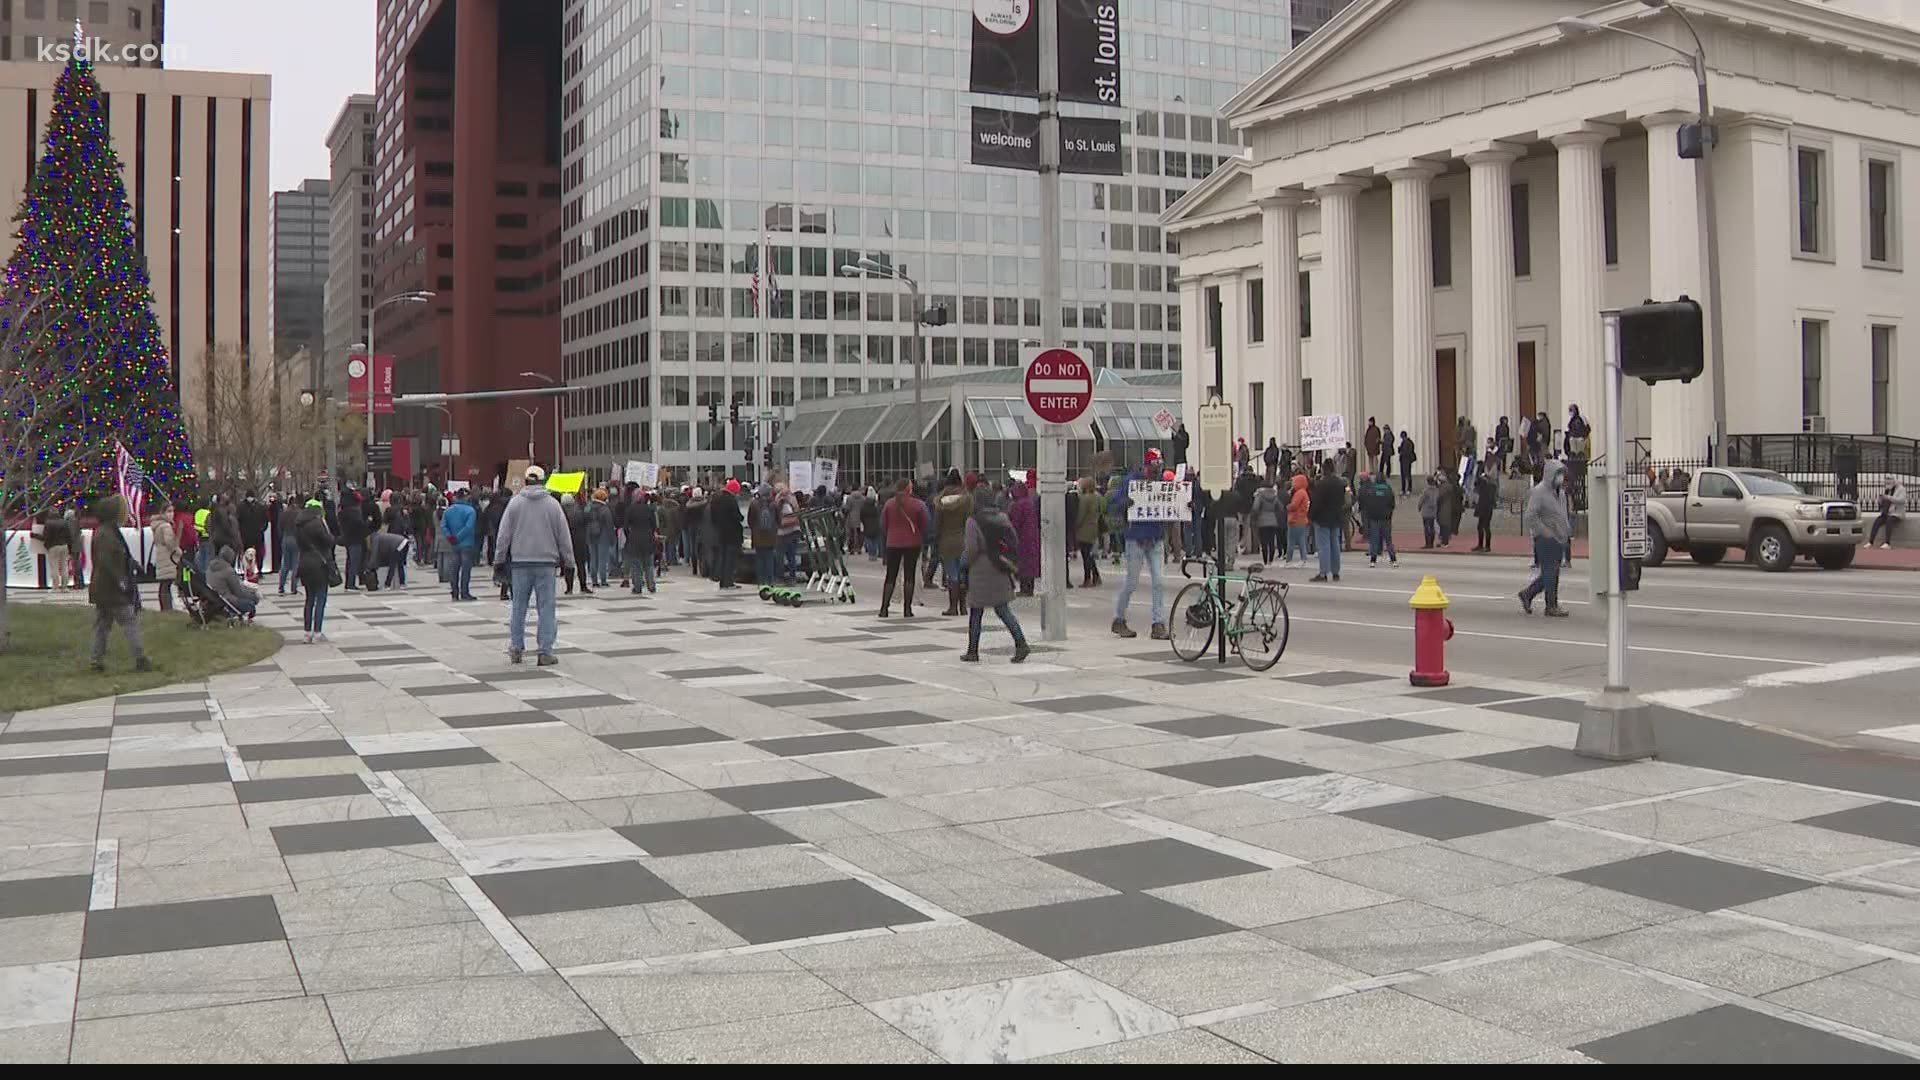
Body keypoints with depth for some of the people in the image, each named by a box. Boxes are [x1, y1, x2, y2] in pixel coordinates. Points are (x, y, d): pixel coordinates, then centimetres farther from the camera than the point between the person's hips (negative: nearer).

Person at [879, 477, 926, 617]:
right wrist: (922, 540, 13)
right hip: (912, 543, -2)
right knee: (909, 575, 4)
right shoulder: (917, 505, -7)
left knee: (890, 576, 7)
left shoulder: (889, 504, -1)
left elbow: (883, 525, 3)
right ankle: (907, 609, 2)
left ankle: (884, 608, 1)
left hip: (893, 543, 2)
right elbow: (924, 526, -1)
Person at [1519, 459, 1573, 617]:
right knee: (1549, 572, -4)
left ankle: (1527, 594, 23)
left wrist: (1567, 531, 14)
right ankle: (1551, 606, 2)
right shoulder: (1538, 492, -12)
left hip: (1559, 539, 9)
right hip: (1546, 539, -9)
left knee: (1552, 572, 10)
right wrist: (1545, 532, -19)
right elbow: (1529, 516, -19)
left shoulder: (1560, 493, 16)